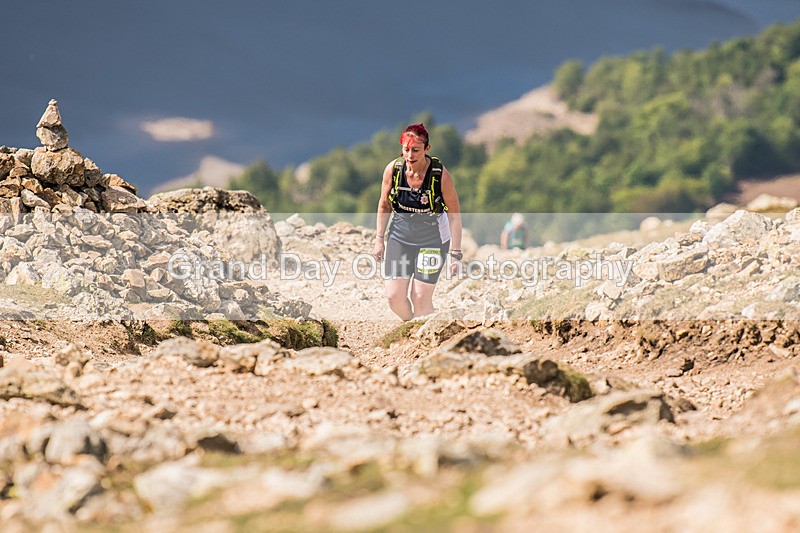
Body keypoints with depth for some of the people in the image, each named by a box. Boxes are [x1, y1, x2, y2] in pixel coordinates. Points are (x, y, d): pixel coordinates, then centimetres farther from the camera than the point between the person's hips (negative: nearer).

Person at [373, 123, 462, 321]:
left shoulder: (441, 175, -20)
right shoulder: (393, 169, -11)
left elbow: (454, 215, -12)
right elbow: (384, 205, 6)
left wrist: (455, 253, -13)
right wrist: (380, 239, 8)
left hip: (432, 238, -3)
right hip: (399, 235, 3)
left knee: (421, 298, -7)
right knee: (394, 296, -3)